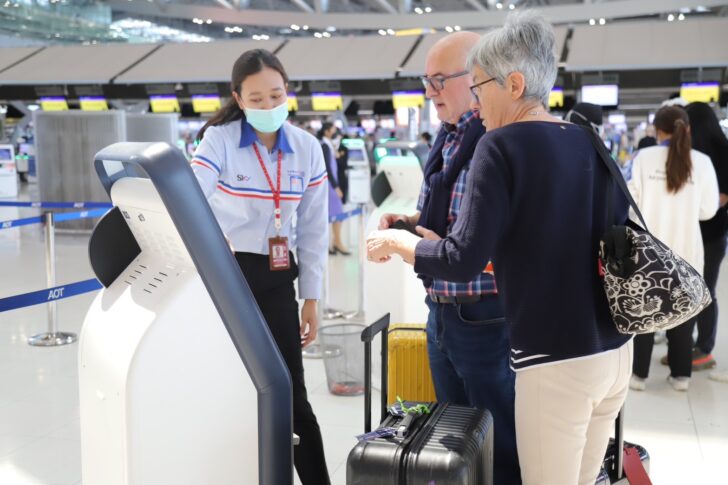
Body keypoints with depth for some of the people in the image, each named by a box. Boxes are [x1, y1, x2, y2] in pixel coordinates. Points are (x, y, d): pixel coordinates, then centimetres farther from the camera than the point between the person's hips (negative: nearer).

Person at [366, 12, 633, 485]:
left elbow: (462, 263, -17)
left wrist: (396, 242, 1)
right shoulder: (590, 141, 8)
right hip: (617, 349, 7)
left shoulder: (502, 146, -12)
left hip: (556, 360, -7)